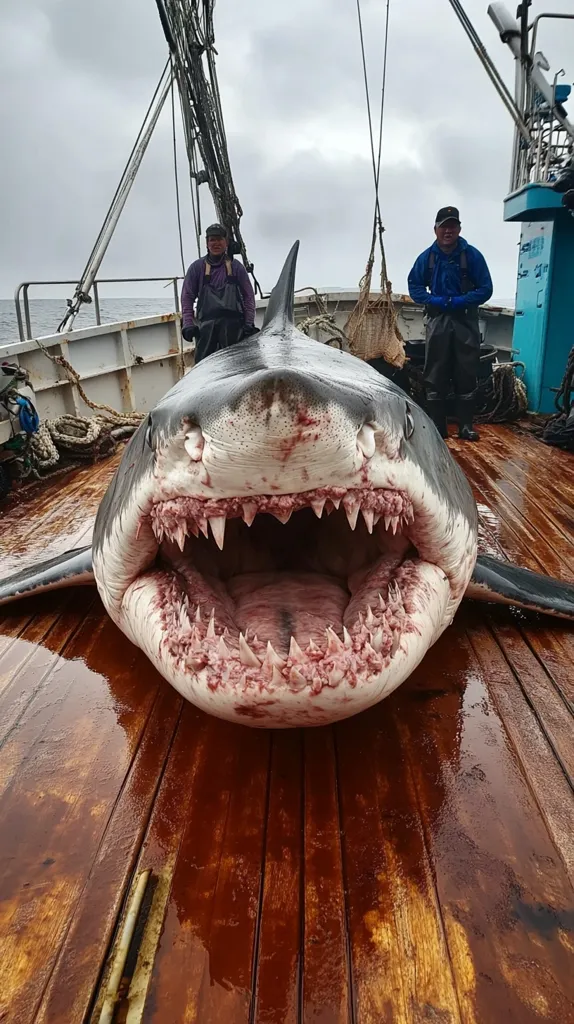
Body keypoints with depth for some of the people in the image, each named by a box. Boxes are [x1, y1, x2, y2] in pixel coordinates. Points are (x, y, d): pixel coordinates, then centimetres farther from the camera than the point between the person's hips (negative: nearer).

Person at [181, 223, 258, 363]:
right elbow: (187, 297, 10)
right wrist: (188, 324, -2)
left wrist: (249, 323, 1)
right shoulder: (197, 267, 11)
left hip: (233, 325, 0)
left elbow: (248, 296, 11)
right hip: (206, 325, 0)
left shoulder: (236, 266, 12)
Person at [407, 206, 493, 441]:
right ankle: (437, 426, 11)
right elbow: (414, 286, 5)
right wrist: (434, 300, -12)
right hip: (437, 320, 1)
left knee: (466, 376, 4)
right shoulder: (427, 257, -1)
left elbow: (485, 289, -4)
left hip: (466, 321, -1)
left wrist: (459, 301, -18)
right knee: (435, 376, 2)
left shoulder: (472, 255, -5)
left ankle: (466, 425, 14)